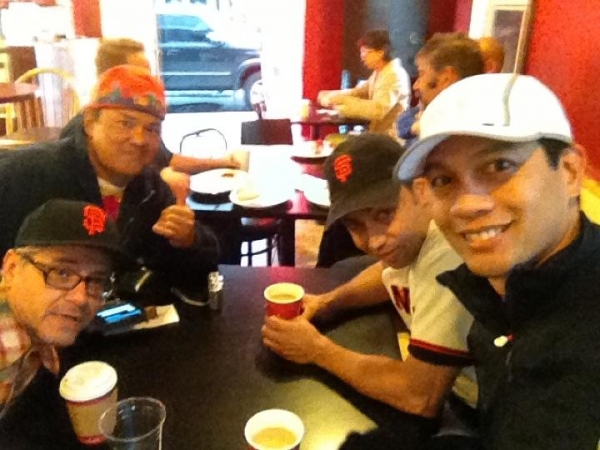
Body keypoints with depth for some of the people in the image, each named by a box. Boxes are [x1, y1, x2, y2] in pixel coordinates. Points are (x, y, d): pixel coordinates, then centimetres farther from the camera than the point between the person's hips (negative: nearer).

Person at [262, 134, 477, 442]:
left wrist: (317, 349, -16)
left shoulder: (448, 255, -29)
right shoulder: (407, 233, -4)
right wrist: (326, 301, 0)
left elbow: (420, 398, -27)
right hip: (451, 388, 7)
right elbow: (390, 272, 17)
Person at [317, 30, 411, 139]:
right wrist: (331, 95, -1)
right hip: (377, 134, 9)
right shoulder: (378, 73, 12)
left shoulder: (394, 75, -18)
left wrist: (343, 100, -25)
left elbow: (378, 110, -30)